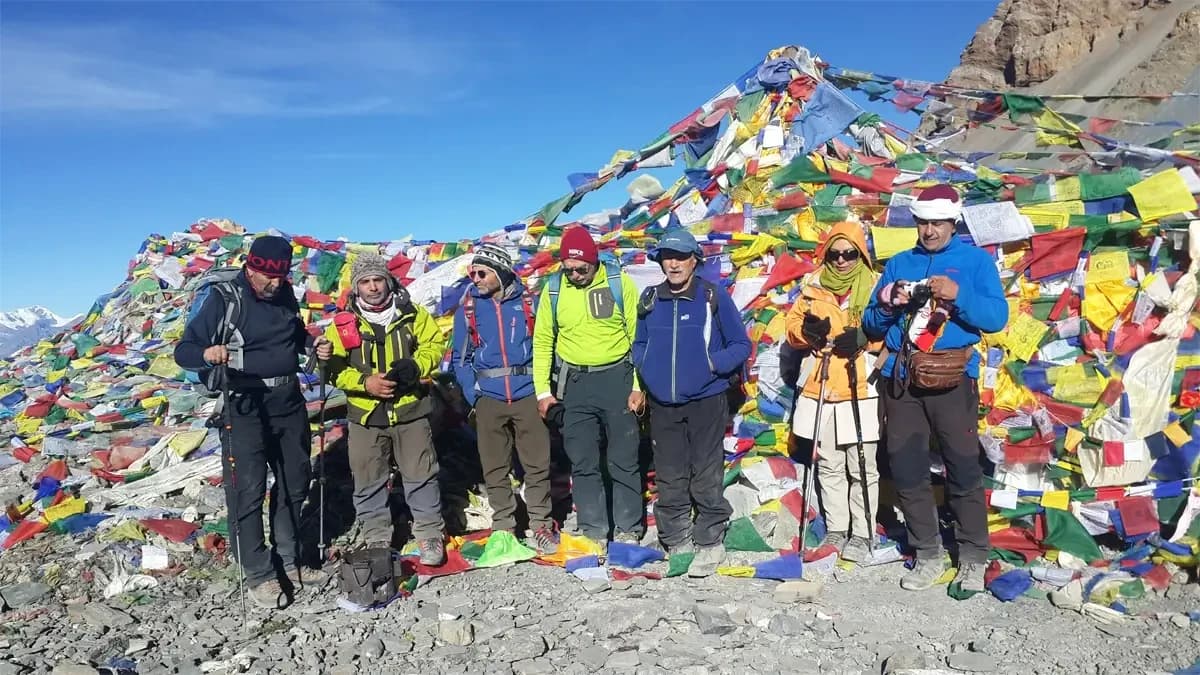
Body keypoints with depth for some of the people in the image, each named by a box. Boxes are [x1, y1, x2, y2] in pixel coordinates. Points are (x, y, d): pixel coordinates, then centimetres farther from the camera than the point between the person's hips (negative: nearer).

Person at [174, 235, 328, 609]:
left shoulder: (285, 295, 5)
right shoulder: (224, 300, -12)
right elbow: (183, 350, -14)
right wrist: (207, 354, -35)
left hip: (289, 400, 7)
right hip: (247, 405, -6)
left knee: (295, 482, 13)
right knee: (248, 489, -5)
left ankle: (288, 561, 28)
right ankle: (260, 575, 7)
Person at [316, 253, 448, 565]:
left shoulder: (412, 314, 0)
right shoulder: (343, 323, 0)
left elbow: (434, 345, 4)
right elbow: (334, 369, -2)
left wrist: (415, 366, -16)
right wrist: (365, 382, -18)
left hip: (410, 410, -1)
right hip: (365, 415, 1)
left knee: (420, 475, 6)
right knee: (369, 482, 10)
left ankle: (429, 533, 21)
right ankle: (377, 539, 26)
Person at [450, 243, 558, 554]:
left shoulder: (527, 302, -1)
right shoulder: (468, 308, 2)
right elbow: (460, 357, 8)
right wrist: (472, 393, -4)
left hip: (528, 395, -1)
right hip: (489, 399, 1)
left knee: (537, 465, 4)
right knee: (495, 468, 8)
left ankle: (541, 524, 18)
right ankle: (503, 527, 22)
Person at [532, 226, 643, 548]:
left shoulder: (620, 283, -6)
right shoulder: (553, 290, 1)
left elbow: (638, 337, -3)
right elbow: (542, 342, 7)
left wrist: (639, 386, -6)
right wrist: (543, 390, 3)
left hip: (617, 378, -2)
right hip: (575, 383, 2)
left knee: (624, 461, 6)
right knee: (583, 463, 7)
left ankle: (628, 530, 20)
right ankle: (594, 532, 19)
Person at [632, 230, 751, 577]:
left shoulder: (714, 297, -5)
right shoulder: (650, 299, 6)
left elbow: (741, 345, -1)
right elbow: (639, 344, 17)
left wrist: (712, 364, -15)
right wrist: (647, 370, 0)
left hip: (706, 401, -4)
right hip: (662, 405, 4)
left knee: (706, 479, 3)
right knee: (669, 480, 11)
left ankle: (710, 543, 18)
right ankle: (677, 543, 25)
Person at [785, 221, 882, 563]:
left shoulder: (876, 286, 0)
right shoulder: (813, 286, 11)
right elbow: (792, 327, 11)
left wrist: (864, 338, -22)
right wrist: (807, 330, -11)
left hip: (861, 388, -3)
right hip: (820, 388, 4)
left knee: (862, 468, 3)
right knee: (828, 466, 12)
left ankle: (861, 535, 15)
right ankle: (836, 529, 24)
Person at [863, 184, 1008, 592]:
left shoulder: (976, 260, 5)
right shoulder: (899, 263, 14)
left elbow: (997, 317, -5)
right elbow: (872, 326, 12)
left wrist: (959, 295, -20)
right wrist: (888, 304, -9)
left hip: (952, 380, -3)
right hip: (901, 380, 4)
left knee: (964, 472, -2)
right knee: (907, 472, 6)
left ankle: (973, 560, 12)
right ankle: (927, 556, 19)